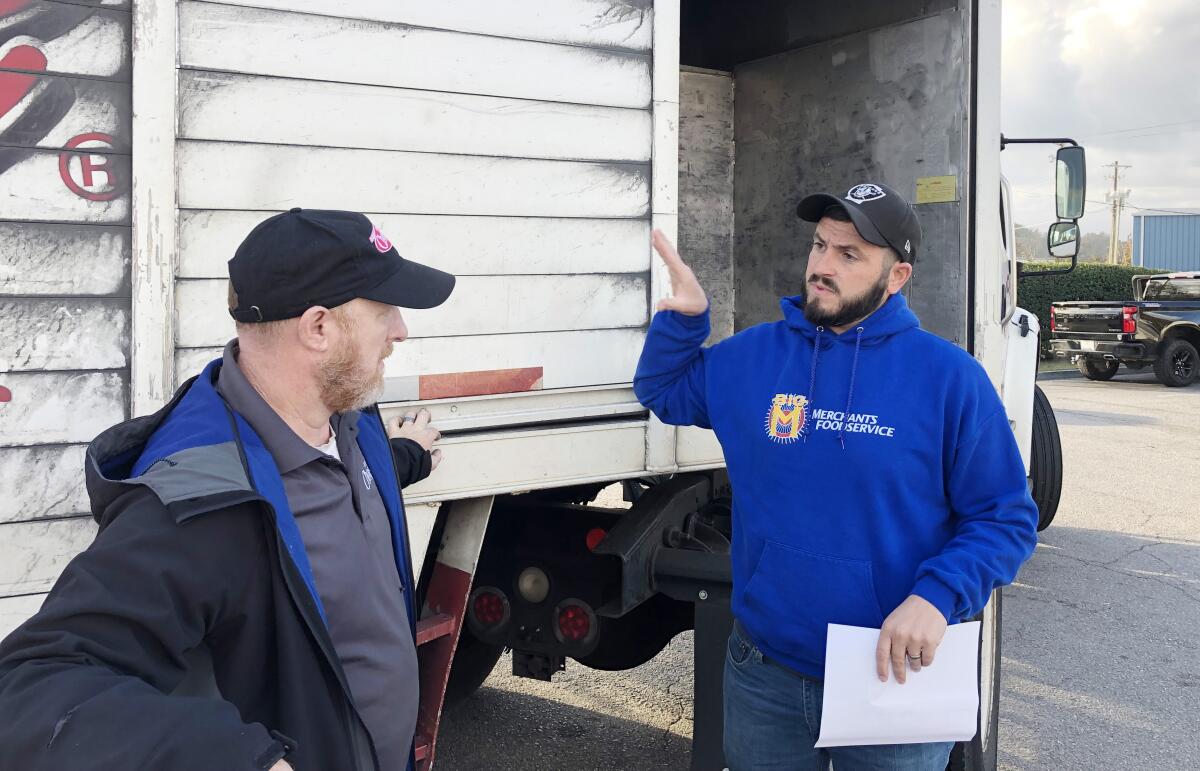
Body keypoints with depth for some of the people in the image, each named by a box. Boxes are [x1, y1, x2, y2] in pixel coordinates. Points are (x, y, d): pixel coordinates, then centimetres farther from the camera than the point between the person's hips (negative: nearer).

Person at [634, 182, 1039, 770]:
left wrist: (936, 597, -22)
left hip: (892, 677, -3)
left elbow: (1005, 519, -7)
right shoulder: (752, 356, 1)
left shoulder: (949, 378, -10)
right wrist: (683, 319, -2)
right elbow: (663, 393, 17)